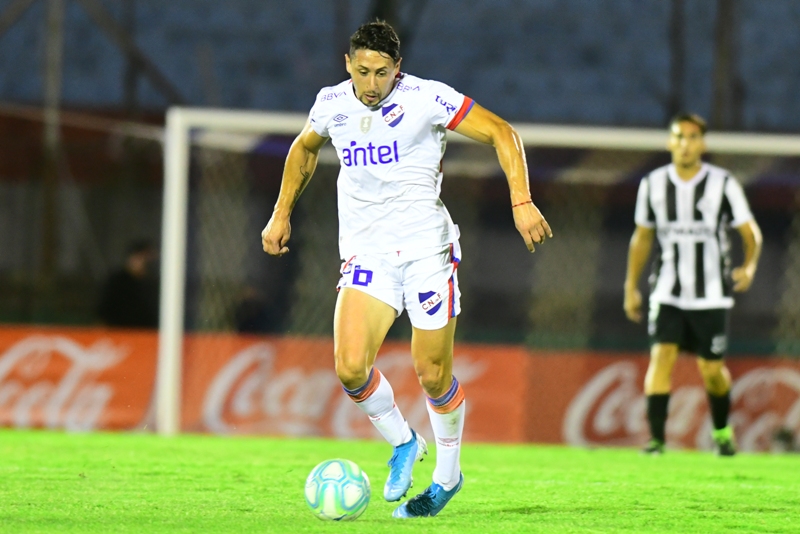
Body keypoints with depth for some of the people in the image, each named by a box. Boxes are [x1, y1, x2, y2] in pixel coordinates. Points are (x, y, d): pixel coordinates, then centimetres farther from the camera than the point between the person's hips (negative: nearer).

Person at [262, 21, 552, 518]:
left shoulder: (427, 98, -10)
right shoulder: (332, 104, 3)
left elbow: (501, 133, -6)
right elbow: (305, 148, 25)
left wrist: (522, 202, -15)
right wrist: (282, 213, 22)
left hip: (426, 249, -3)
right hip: (366, 253, 3)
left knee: (434, 375, 2)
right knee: (350, 368, -15)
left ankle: (448, 474, 27)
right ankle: (403, 443, 13)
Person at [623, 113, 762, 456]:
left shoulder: (723, 185, -6)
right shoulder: (653, 185, 1)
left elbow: (751, 233, -2)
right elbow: (642, 237, 14)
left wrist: (749, 267, -22)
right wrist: (631, 287, 15)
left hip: (711, 296, -1)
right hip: (668, 295, 1)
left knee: (711, 370, 5)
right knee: (661, 354, -17)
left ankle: (722, 431, 32)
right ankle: (656, 438, -18)